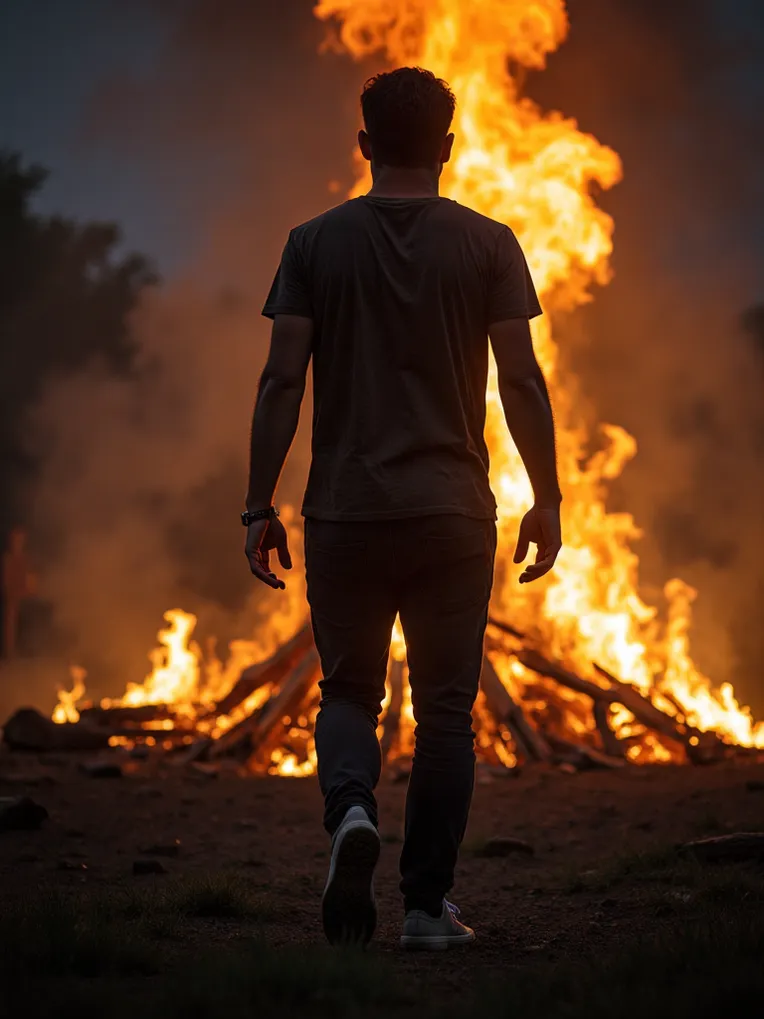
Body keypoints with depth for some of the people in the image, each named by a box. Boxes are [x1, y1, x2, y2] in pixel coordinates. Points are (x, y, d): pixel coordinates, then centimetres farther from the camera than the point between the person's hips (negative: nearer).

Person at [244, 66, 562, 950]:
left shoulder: (316, 243, 2)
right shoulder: (488, 245, 0)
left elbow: (281, 381, -3)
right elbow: (522, 382, -3)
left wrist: (259, 506, 2)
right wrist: (546, 501, 4)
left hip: (345, 513, 1)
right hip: (452, 512, 0)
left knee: (348, 692, 14)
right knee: (444, 710, 8)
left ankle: (351, 809, -15)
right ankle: (426, 904, 8)